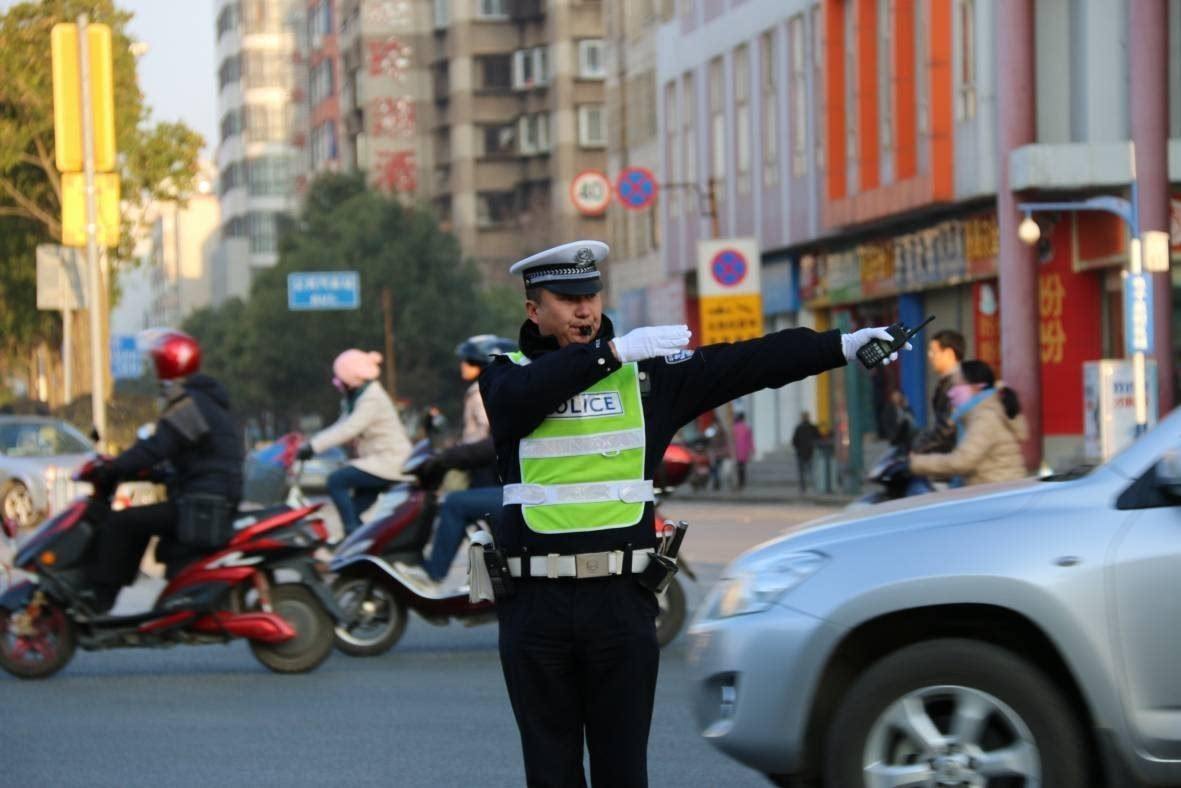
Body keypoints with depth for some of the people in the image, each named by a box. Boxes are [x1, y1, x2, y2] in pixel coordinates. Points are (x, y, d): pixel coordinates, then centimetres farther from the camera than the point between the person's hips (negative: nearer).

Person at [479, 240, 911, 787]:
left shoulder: (644, 375, 7)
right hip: (535, 604, -1)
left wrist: (840, 347, -12)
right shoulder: (509, 377, 4)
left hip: (621, 599, 1)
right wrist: (612, 351, -28)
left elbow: (747, 364, -1)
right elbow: (522, 396, -21)